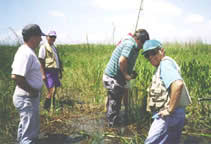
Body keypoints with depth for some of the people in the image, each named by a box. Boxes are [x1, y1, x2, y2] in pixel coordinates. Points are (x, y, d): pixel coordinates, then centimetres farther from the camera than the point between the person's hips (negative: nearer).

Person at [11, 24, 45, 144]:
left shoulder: (27, 51, 9)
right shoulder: (26, 53, -23)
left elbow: (17, 71, 15)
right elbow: (16, 76, -32)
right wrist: (32, 91, -21)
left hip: (31, 97, 10)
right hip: (27, 98, -10)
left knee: (25, 128, 26)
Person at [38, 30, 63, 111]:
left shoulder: (54, 47, 19)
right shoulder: (44, 47, -5)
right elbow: (41, 61, -11)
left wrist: (60, 72, 23)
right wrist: (43, 74, -18)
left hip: (55, 71, 8)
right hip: (48, 71, -8)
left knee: (54, 91, 10)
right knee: (51, 91, -12)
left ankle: (53, 107, 20)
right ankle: (46, 107, 1)